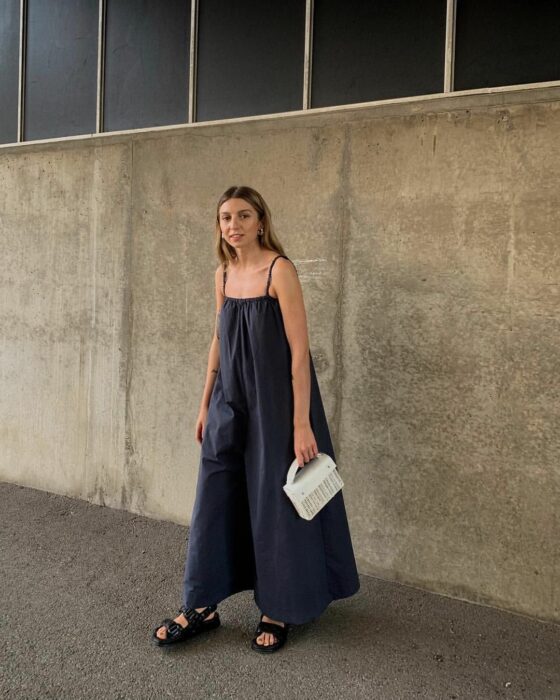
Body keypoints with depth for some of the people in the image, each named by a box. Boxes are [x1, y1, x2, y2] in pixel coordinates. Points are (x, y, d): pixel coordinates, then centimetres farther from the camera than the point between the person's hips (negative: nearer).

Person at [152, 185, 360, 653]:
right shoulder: (223, 274, 8)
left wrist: (301, 423, -19)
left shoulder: (280, 269, -12)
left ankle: (278, 610, 26)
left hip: (274, 400, -6)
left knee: (275, 502, 6)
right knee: (215, 499, 10)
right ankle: (203, 607, 26)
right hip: (230, 402, 6)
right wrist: (206, 405, 16)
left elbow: (299, 350, -15)